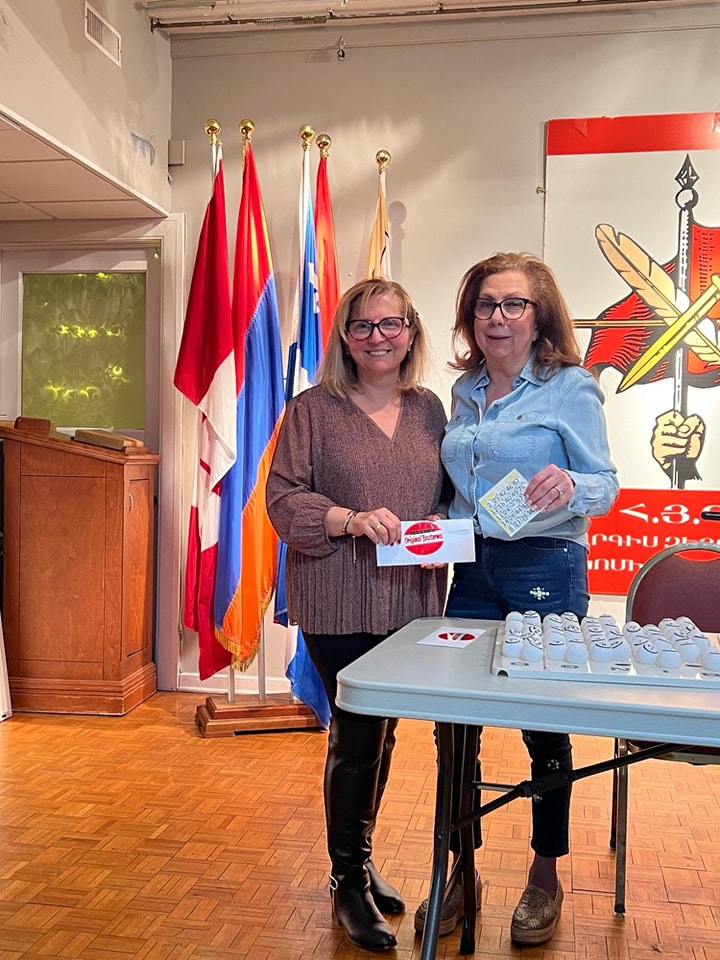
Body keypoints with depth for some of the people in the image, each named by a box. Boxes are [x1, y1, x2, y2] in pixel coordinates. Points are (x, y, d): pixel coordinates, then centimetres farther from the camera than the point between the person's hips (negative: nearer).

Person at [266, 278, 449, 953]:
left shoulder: (428, 409, 10)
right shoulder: (312, 409, -4)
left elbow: (448, 493, 16)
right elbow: (283, 497, -9)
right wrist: (351, 520, -23)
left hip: (411, 599, 5)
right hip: (340, 604, -5)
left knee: (382, 733, 16)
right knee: (355, 735, 0)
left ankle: (360, 858, 37)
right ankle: (349, 886, 20)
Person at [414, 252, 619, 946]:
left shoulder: (570, 386, -7)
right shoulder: (465, 391, 10)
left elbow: (605, 486, -9)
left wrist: (569, 486, -30)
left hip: (546, 569, -5)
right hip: (473, 569, 5)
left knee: (545, 726, 8)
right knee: (452, 720, 7)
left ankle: (545, 876, 29)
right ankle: (459, 869, 27)